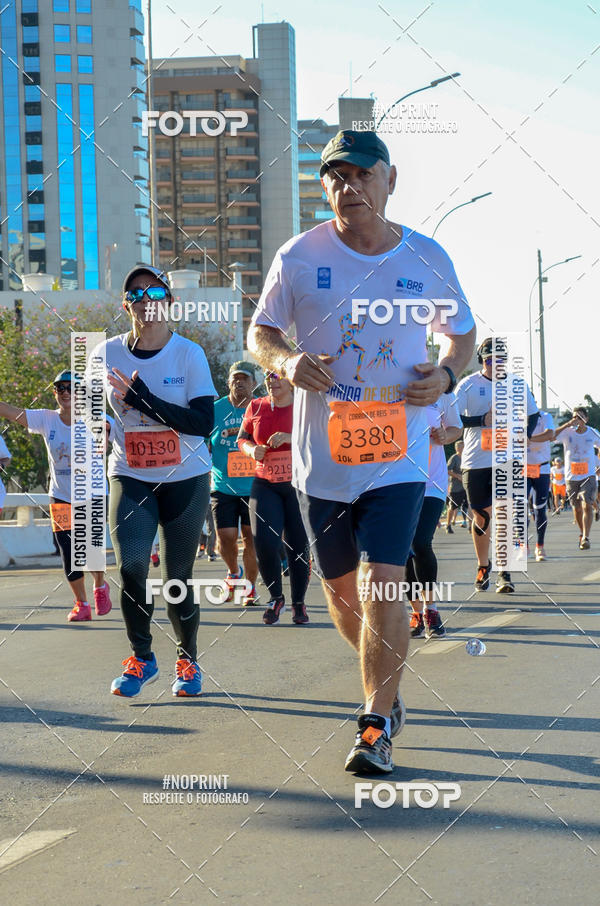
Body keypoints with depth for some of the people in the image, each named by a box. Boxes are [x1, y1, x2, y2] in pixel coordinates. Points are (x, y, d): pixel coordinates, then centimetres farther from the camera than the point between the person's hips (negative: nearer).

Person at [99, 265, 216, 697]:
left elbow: (204, 422, -18)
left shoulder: (189, 353, -8)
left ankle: (188, 661, 24)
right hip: (130, 478, 1)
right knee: (130, 564, -17)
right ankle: (142, 659, 2)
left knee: (178, 578, 3)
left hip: (186, 478, -1)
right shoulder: (108, 354, -1)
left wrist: (144, 400, -24)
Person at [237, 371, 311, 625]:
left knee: (299, 546, 0)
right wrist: (252, 449, -3)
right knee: (264, 542, -14)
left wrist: (291, 438, -23)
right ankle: (275, 597, 9)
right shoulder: (256, 407, 7)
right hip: (265, 485, 2)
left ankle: (299, 602, 20)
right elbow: (242, 438, 19)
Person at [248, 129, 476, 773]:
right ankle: (385, 690, 38)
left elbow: (463, 332, 15)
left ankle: (376, 727, -2)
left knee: (383, 586, -13)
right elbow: (259, 332, 7)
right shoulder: (299, 257, -2)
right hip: (321, 453, 2)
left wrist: (446, 373, -7)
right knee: (340, 586, 13)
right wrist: (286, 360, -16)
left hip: (397, 451, -2)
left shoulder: (428, 260, 0)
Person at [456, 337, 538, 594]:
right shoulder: (468, 385, -1)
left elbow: (532, 415, 18)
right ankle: (483, 566, 27)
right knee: (481, 516, 7)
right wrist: (483, 420, -17)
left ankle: (504, 573, -3)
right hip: (475, 460, 0)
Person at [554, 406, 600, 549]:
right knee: (577, 508, 9)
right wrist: (567, 424, -29)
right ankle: (582, 533, 32)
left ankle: (586, 538, -20)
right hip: (572, 477, 1)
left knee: (587, 505, -16)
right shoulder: (567, 432, -4)